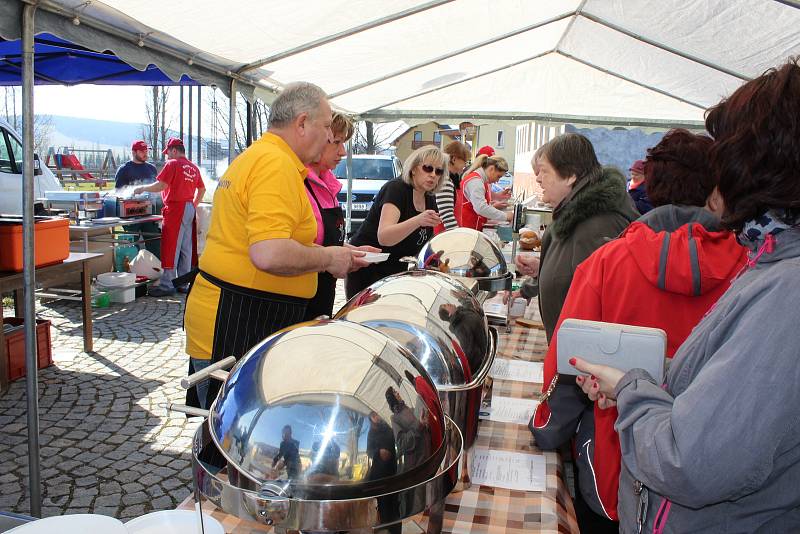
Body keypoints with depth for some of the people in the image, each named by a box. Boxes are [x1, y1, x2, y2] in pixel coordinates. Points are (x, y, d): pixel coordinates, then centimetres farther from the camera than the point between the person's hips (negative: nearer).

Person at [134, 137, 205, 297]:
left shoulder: (172, 164, -9)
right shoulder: (193, 167, 14)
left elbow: (161, 185, -16)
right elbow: (202, 189, 19)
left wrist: (143, 188, -3)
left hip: (175, 209, -7)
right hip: (190, 209, 8)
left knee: (170, 248, -3)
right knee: (186, 248, 10)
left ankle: (166, 285, 0)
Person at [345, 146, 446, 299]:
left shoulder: (430, 200, 8)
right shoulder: (396, 188, -16)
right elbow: (383, 237, -33)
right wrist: (418, 220, -47)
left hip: (396, 274, 8)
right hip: (366, 273, -8)